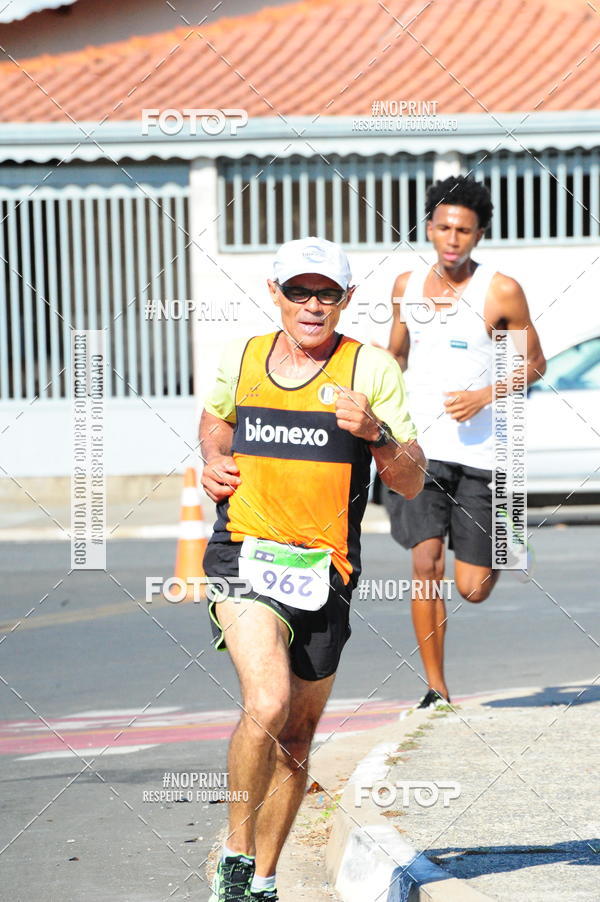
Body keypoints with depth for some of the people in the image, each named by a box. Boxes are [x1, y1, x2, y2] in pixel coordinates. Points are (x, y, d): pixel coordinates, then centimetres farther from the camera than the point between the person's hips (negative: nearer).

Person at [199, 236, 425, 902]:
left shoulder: (371, 369, -3)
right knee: (266, 705, -24)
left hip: (323, 572, 1)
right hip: (244, 555, -1)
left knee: (296, 736, 11)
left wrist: (374, 432, -23)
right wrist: (213, 462, 8)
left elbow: (411, 484, -5)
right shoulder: (241, 359, 5)